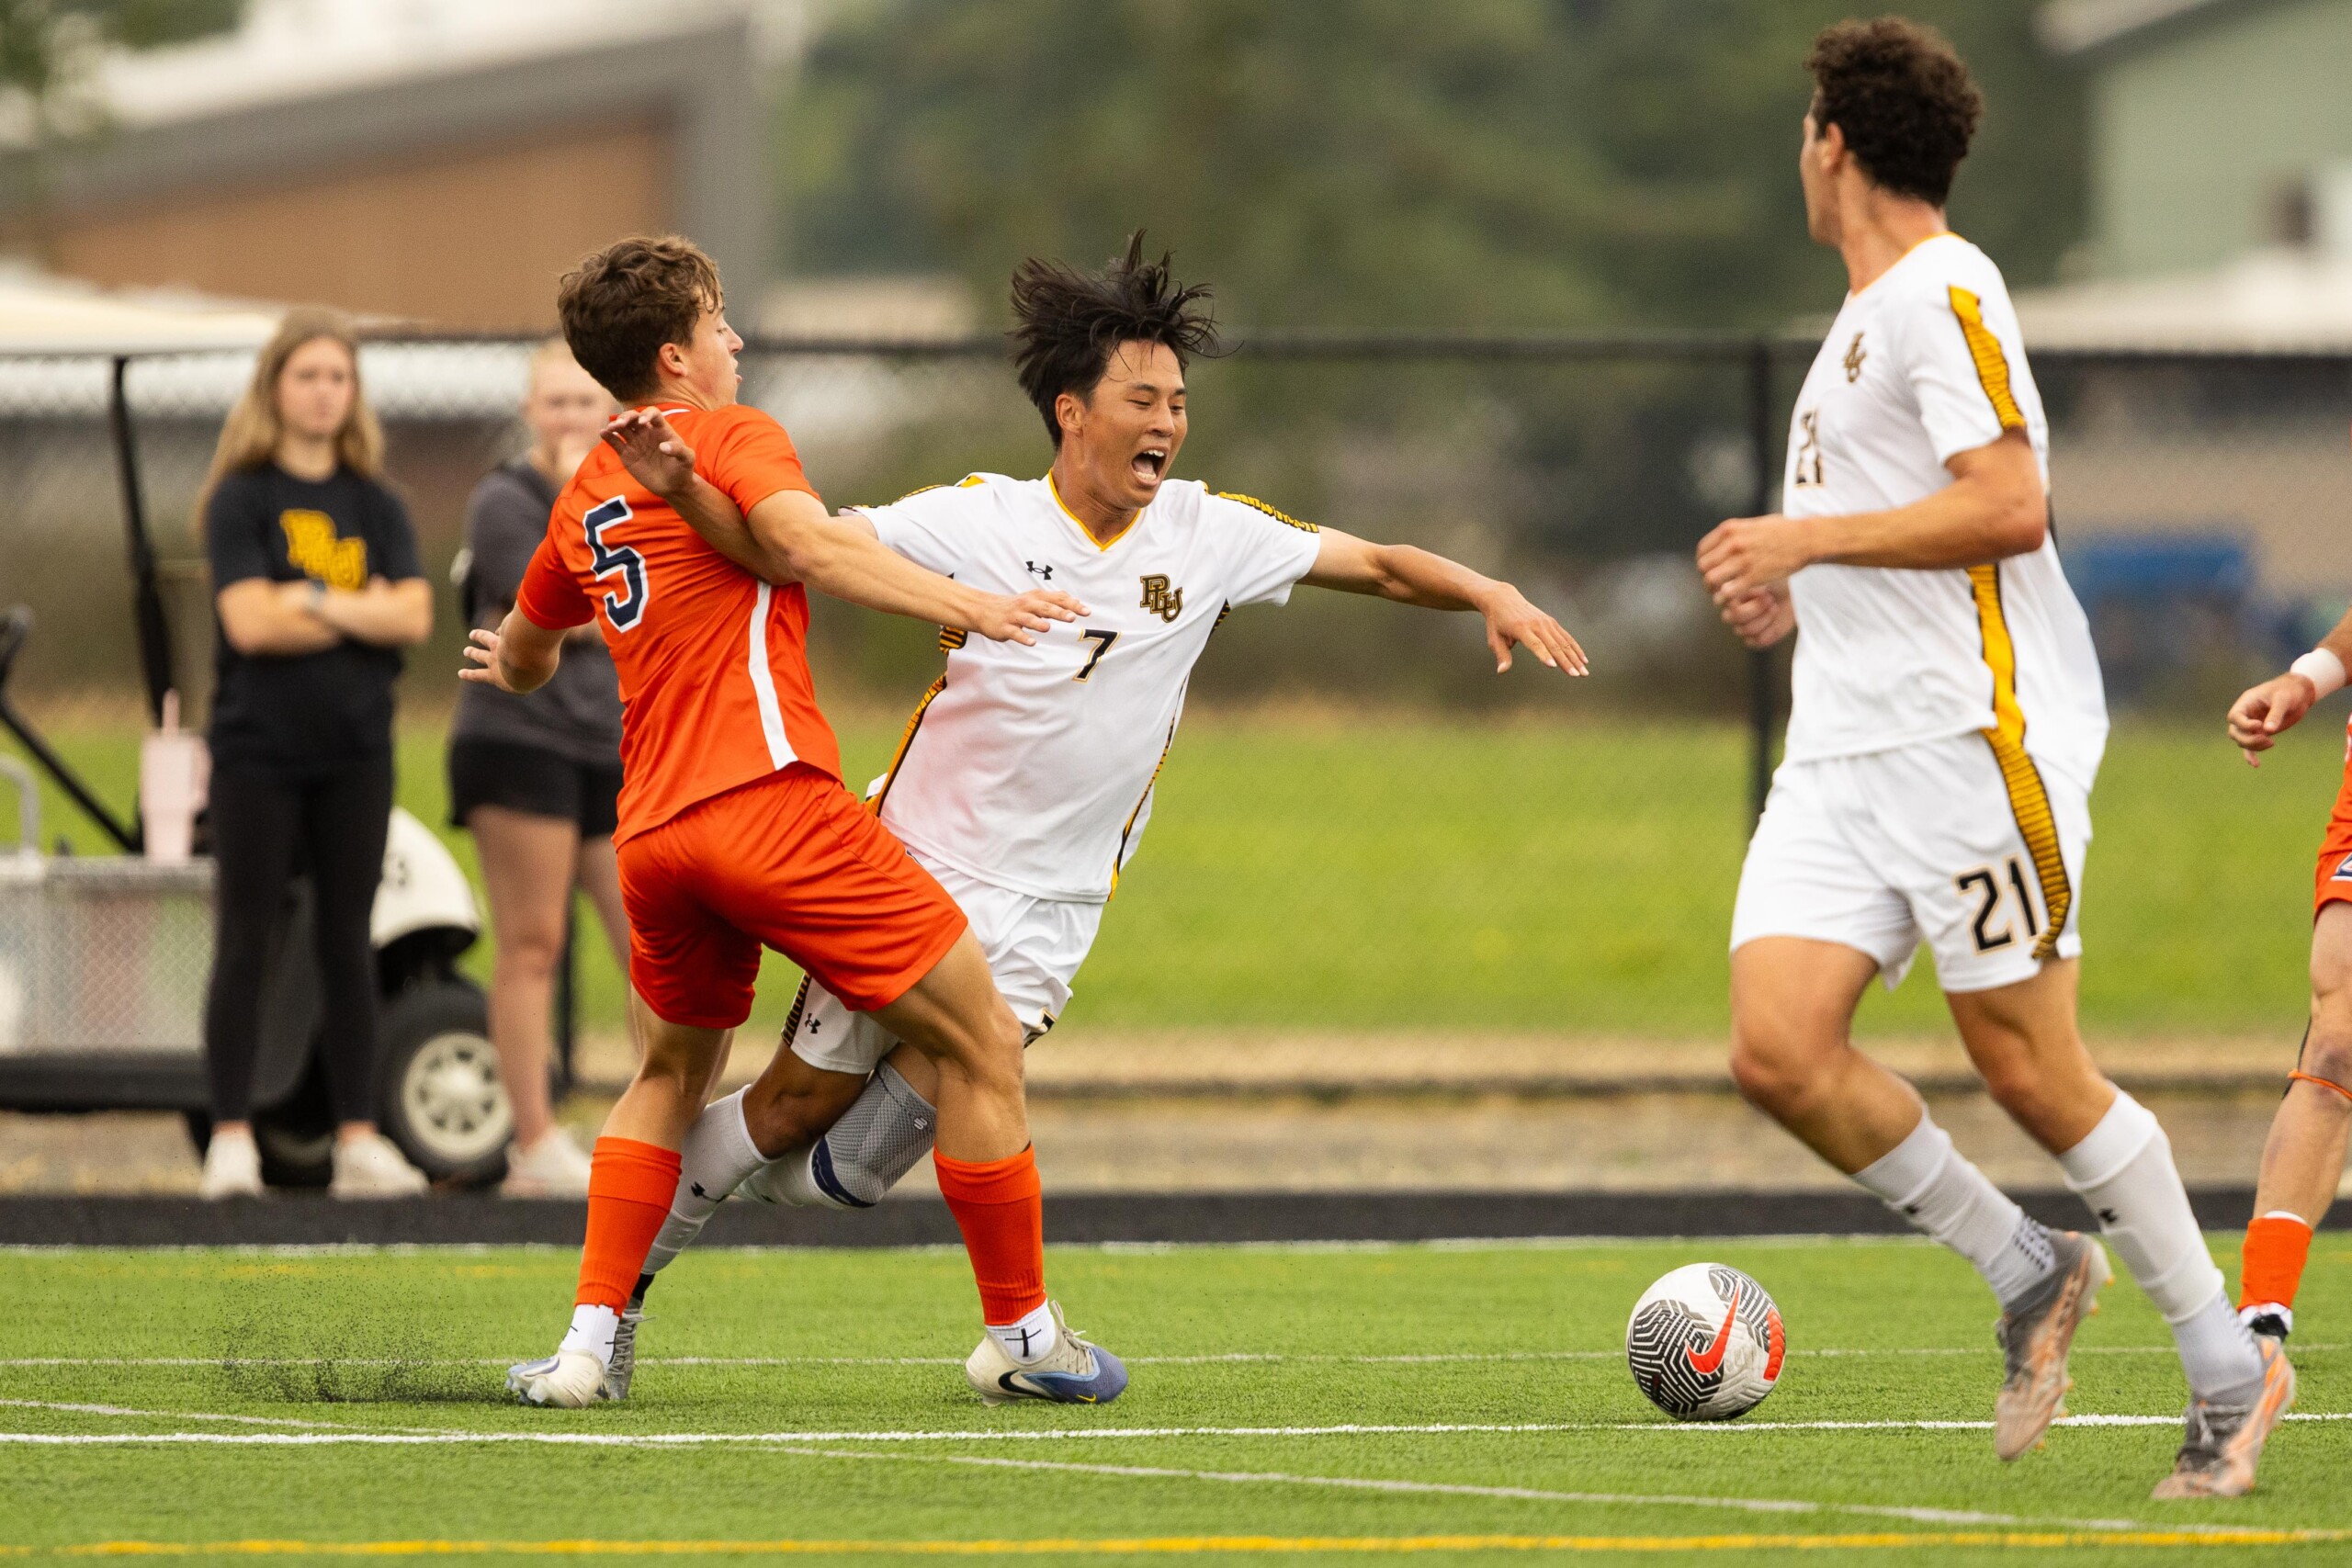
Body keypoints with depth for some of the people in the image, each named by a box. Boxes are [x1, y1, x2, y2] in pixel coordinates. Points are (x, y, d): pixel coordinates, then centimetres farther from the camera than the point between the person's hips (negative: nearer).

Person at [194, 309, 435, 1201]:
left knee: (348, 947, 5)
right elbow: (251, 620, -13)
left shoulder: (376, 507, 11)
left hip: (354, 752, 4)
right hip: (259, 749, -4)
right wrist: (367, 614, -8)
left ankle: (357, 1140, 7)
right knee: (245, 947, -3)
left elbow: (414, 617, -1)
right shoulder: (243, 500, -1)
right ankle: (231, 1141, -2)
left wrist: (320, 603, -14)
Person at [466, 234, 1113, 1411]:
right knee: (982, 1044, 2)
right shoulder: (734, 436, 2)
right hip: (772, 803, -7)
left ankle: (589, 1340, 11)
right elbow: (807, 541, -20)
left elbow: (520, 657, 37)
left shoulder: (586, 496, 21)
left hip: (653, 830, 7)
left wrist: (520, 668, 61)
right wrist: (968, 607, -26)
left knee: (672, 1073, 26)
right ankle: (1019, 1329, 4)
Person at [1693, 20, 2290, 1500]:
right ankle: (2029, 1275, 9)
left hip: (1973, 735, -9)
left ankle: (2231, 1366, 6)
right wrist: (1805, 601, 19)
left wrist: (1812, 541, -15)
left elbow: (2011, 502, -19)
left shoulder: (1941, 293, -8)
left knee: (2028, 1066, -7)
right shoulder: (1866, 320, 22)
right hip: (1845, 752, 9)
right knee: (1779, 1046, -7)